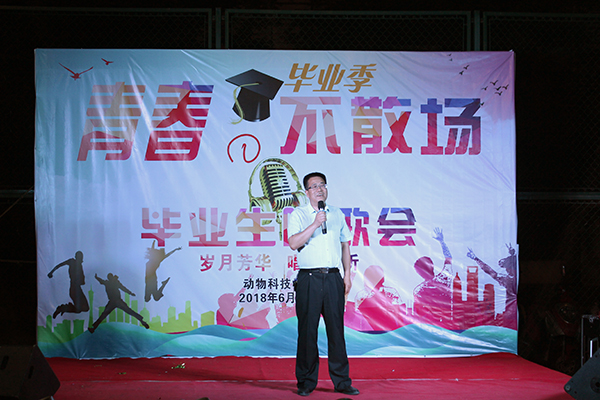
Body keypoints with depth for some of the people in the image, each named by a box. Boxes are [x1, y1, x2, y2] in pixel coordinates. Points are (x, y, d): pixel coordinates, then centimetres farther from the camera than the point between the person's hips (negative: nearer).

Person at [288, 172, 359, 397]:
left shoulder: (337, 214, 14)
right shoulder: (298, 215, 3)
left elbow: (345, 245, 18)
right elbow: (293, 243, -11)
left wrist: (347, 275, 11)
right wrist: (315, 224, -17)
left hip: (333, 277, 3)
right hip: (309, 278, -3)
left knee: (336, 329, 3)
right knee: (307, 330, -1)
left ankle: (341, 381, 11)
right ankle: (306, 382, 9)